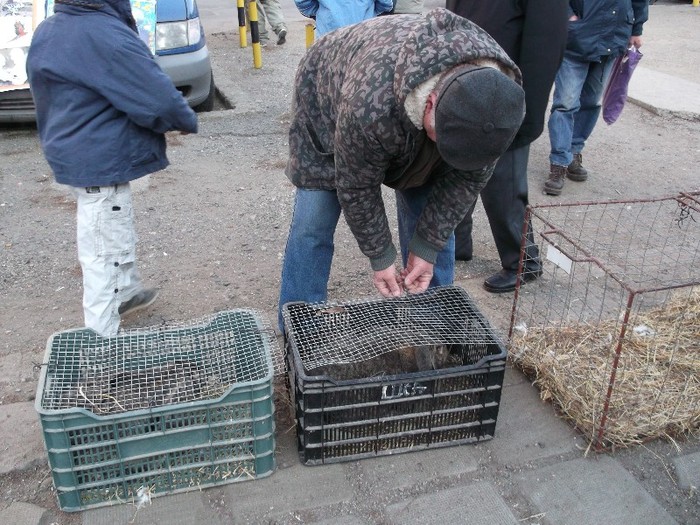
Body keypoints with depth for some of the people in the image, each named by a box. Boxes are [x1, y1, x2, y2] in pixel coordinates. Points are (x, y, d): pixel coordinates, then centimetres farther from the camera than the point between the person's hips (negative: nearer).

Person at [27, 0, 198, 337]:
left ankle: (126, 291, 46)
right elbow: (158, 96, -22)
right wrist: (187, 121, -4)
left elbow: (44, 94, 18)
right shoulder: (105, 35, -23)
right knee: (104, 251, 0)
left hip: (71, 153, 10)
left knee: (117, 232, 26)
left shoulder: (47, 31, 8)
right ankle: (101, 341, 11)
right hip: (101, 162, -10)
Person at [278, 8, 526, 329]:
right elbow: (357, 187, -29)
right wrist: (380, 257, -18)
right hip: (328, 100, -3)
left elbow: (468, 176, -18)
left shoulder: (498, 97, -32)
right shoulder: (370, 105, -46)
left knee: (435, 214, 0)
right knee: (312, 225, -9)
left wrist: (427, 248, -17)